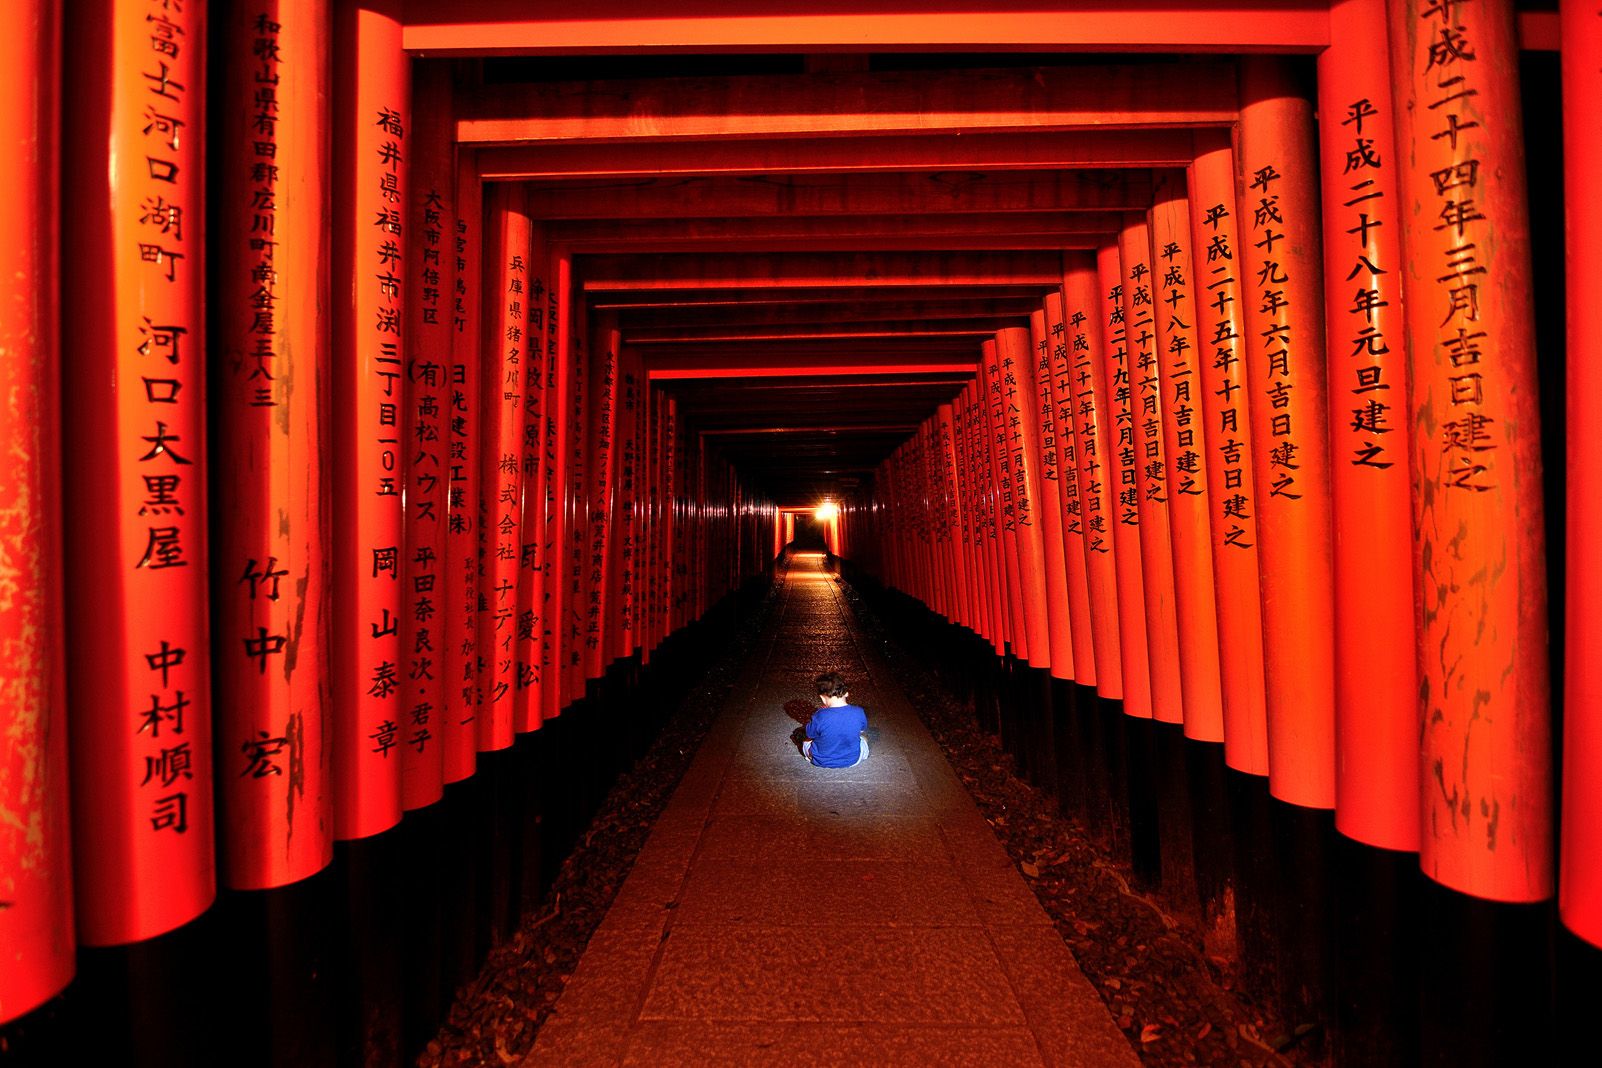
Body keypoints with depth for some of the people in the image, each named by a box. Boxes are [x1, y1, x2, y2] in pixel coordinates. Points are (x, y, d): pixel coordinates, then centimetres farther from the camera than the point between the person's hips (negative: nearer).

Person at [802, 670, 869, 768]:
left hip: (822, 761, -1)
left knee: (806, 742, 28)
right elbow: (863, 729, 2)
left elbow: (810, 734, -7)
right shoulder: (859, 712, -20)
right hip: (852, 761, 1)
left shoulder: (819, 716, -28)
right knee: (863, 740, 30)